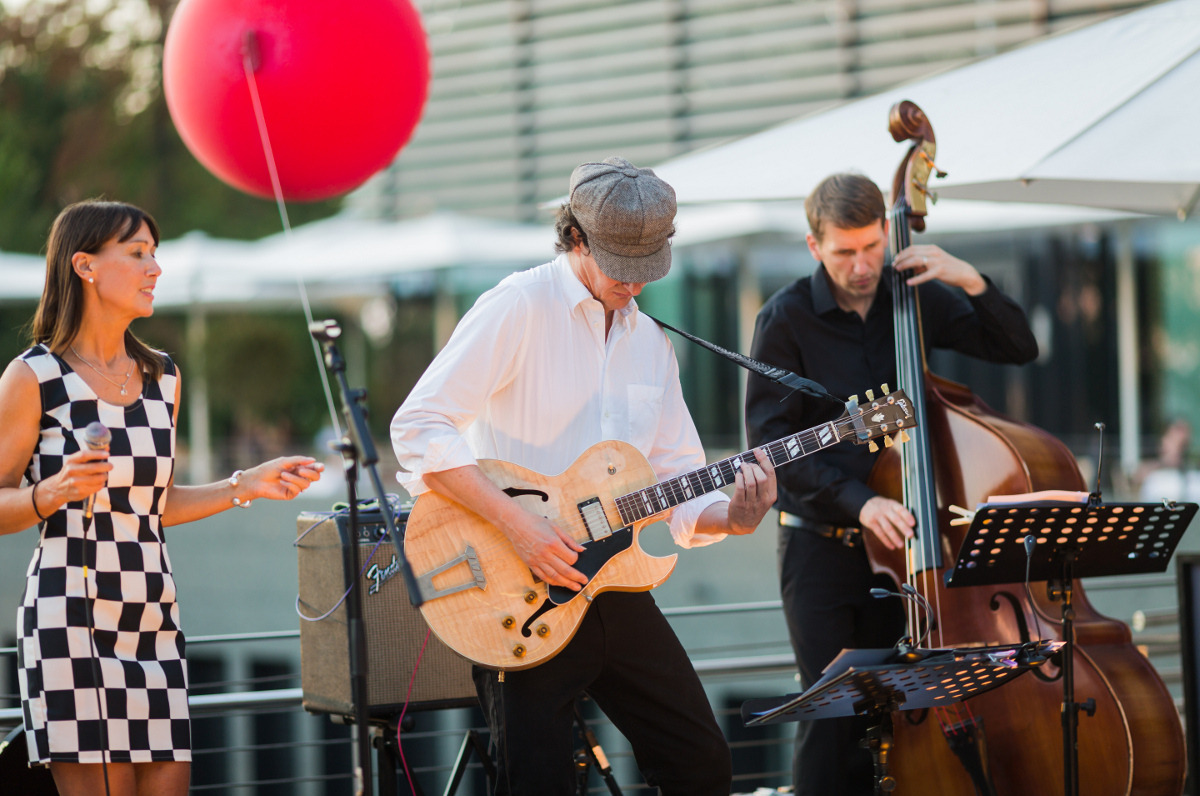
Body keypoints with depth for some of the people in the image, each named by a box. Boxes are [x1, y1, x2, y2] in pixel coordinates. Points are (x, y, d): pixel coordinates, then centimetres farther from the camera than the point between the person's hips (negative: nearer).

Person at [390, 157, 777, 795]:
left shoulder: (650, 341, 14)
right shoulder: (520, 308, -10)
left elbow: (678, 482, 14)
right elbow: (417, 427, -18)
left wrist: (730, 516, -8)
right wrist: (516, 524, -24)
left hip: (612, 591, 7)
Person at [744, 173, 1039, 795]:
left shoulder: (916, 299, 3)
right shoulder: (786, 318, -8)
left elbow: (1017, 348, 7)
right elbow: (772, 441, -12)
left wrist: (971, 282, -10)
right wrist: (858, 502, -22)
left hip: (895, 539, 3)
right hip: (820, 549, -3)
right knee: (831, 715, -6)